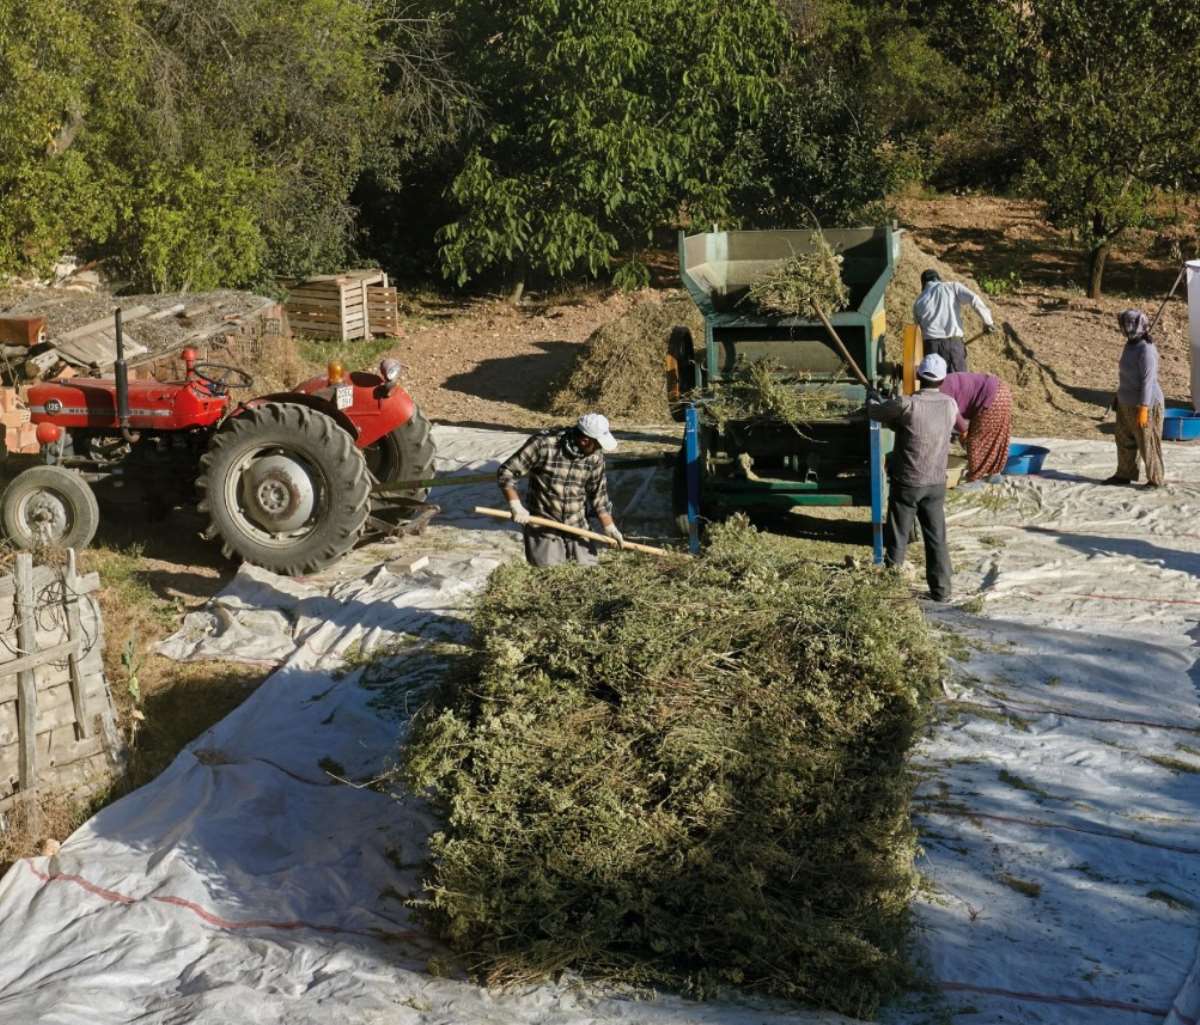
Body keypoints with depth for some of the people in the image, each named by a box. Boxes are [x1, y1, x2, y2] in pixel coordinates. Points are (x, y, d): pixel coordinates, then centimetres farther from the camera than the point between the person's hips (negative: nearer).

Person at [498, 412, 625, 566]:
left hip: (577, 528, 4)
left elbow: (598, 494, 6)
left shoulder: (595, 456, -4)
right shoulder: (543, 444, -18)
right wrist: (516, 506, -24)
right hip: (544, 526, -4)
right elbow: (506, 472, -13)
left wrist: (609, 527, -2)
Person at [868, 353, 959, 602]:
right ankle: (941, 589, 14)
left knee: (898, 537, 10)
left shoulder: (906, 404, -18)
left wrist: (872, 398, 19)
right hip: (936, 483, 4)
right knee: (936, 538, 11)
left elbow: (875, 413, -3)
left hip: (907, 483, -4)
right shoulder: (951, 406, -3)